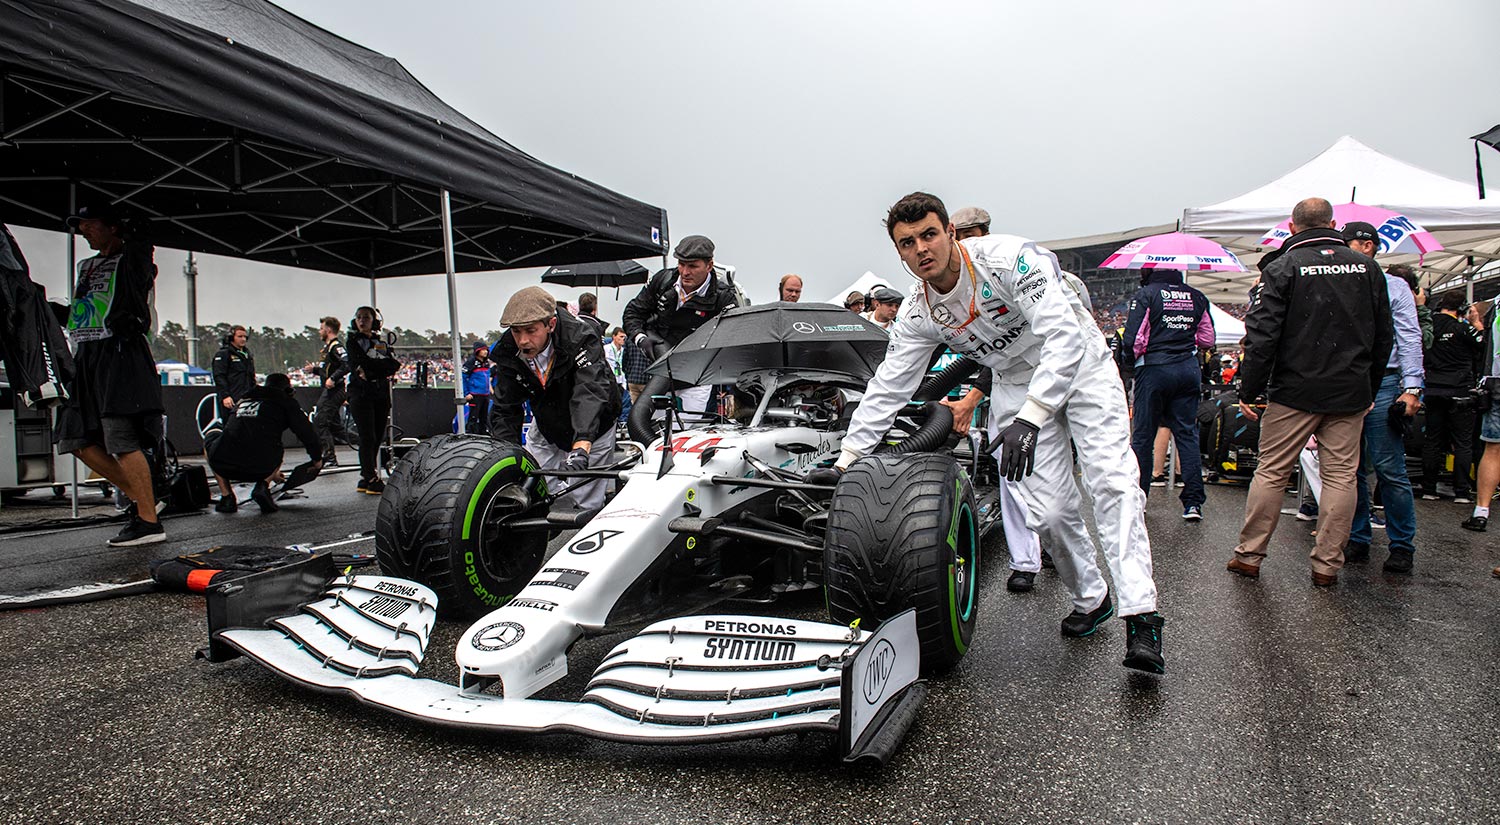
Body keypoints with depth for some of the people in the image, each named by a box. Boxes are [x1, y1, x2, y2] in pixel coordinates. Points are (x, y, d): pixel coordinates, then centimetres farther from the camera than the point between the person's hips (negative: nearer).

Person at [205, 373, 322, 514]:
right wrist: (317, 458, 23)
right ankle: (263, 485, 4)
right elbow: (306, 431, 4)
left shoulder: (242, 401, 29)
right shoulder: (286, 402, 14)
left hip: (224, 466, 2)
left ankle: (226, 497, 23)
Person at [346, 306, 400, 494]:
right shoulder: (353, 342, 4)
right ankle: (372, 480, -8)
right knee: (368, 437, -9)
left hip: (381, 393, 4)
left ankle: (366, 478, 13)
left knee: (377, 437, 4)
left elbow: (393, 366, 2)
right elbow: (363, 363, -13)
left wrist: (371, 370, -11)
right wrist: (385, 363, -7)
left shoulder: (382, 341, 15)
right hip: (361, 394, -4)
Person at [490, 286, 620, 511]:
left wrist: (580, 450, -61)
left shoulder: (581, 340, -31)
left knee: (583, 505, -8)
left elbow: (590, 394, -46)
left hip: (593, 430, -4)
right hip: (545, 430, 5)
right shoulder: (508, 352, -16)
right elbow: (504, 410, -12)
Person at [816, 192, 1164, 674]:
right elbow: (887, 389, -6)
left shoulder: (1007, 258, -27)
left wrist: (1029, 417, -44)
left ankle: (1140, 619, -22)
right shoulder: (918, 313, -11)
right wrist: (845, 462, -8)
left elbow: (1064, 336, -34)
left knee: (1111, 479, -21)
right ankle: (1091, 598, 17)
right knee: (1049, 510, -7)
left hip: (1078, 364, -3)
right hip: (1016, 384, 4)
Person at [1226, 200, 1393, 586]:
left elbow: (1262, 336, -11)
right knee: (1341, 476, 7)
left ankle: (1249, 555, 9)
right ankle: (1327, 565, 10)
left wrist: (1249, 391, -5)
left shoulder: (1282, 268, -5)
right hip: (1351, 394, 3)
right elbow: (1384, 336, 13)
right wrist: (1369, 387, 21)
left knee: (1271, 473, 4)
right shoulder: (1367, 267, 8)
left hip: (1295, 391, -3)